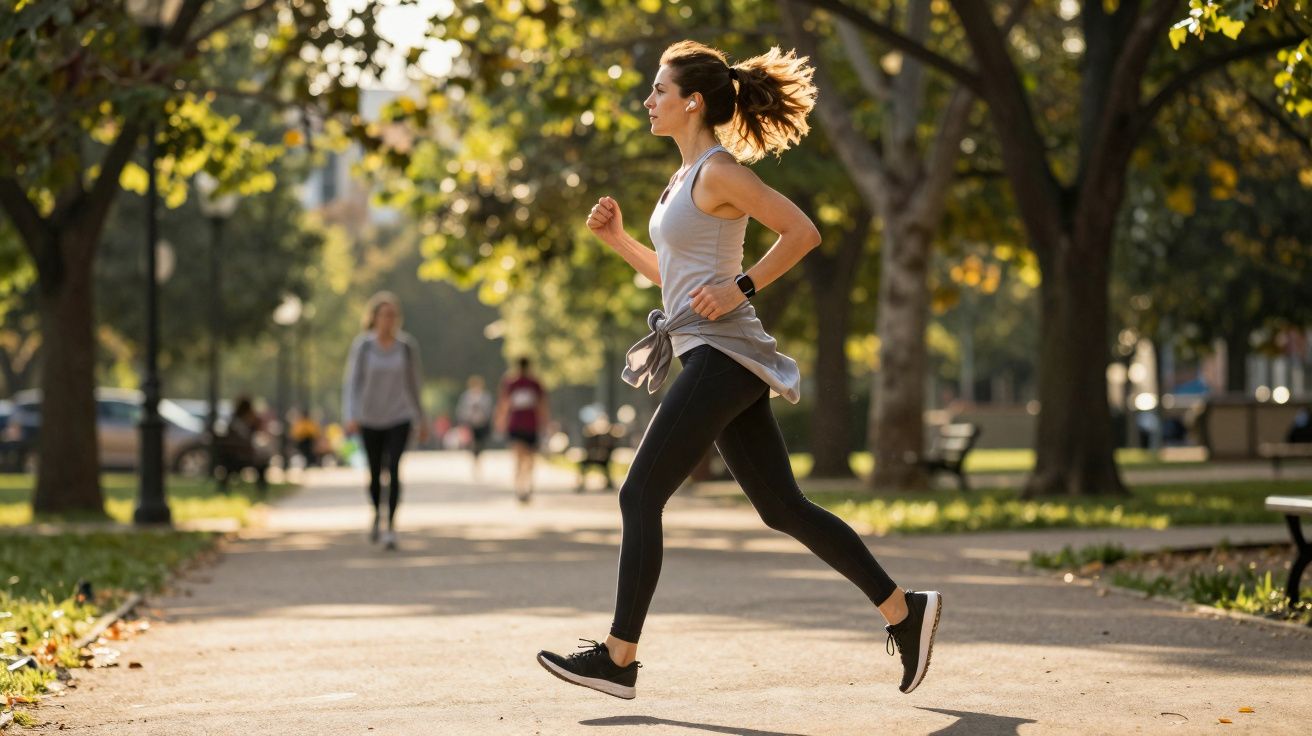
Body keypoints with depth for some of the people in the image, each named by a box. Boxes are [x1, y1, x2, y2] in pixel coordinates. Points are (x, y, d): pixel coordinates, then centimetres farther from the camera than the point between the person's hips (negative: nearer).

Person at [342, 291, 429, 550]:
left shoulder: (407, 346, -2)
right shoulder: (362, 345, -7)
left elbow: (414, 383, 9)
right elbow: (352, 382, -9)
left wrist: (421, 420, 14)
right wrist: (350, 417, -21)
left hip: (399, 417, 0)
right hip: (370, 418, 0)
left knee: (394, 468, -17)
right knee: (375, 472, 11)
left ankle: (391, 525, -16)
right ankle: (377, 513, 39)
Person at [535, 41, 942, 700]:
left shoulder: (718, 169, -9)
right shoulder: (688, 176, 20)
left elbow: (802, 232, -13)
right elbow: (673, 277, 27)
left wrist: (740, 286, -15)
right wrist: (616, 238, 15)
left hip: (721, 353, -10)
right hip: (711, 357, 10)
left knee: (639, 497, -8)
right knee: (783, 508, 8)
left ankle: (618, 658, -5)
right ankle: (904, 610, 10)